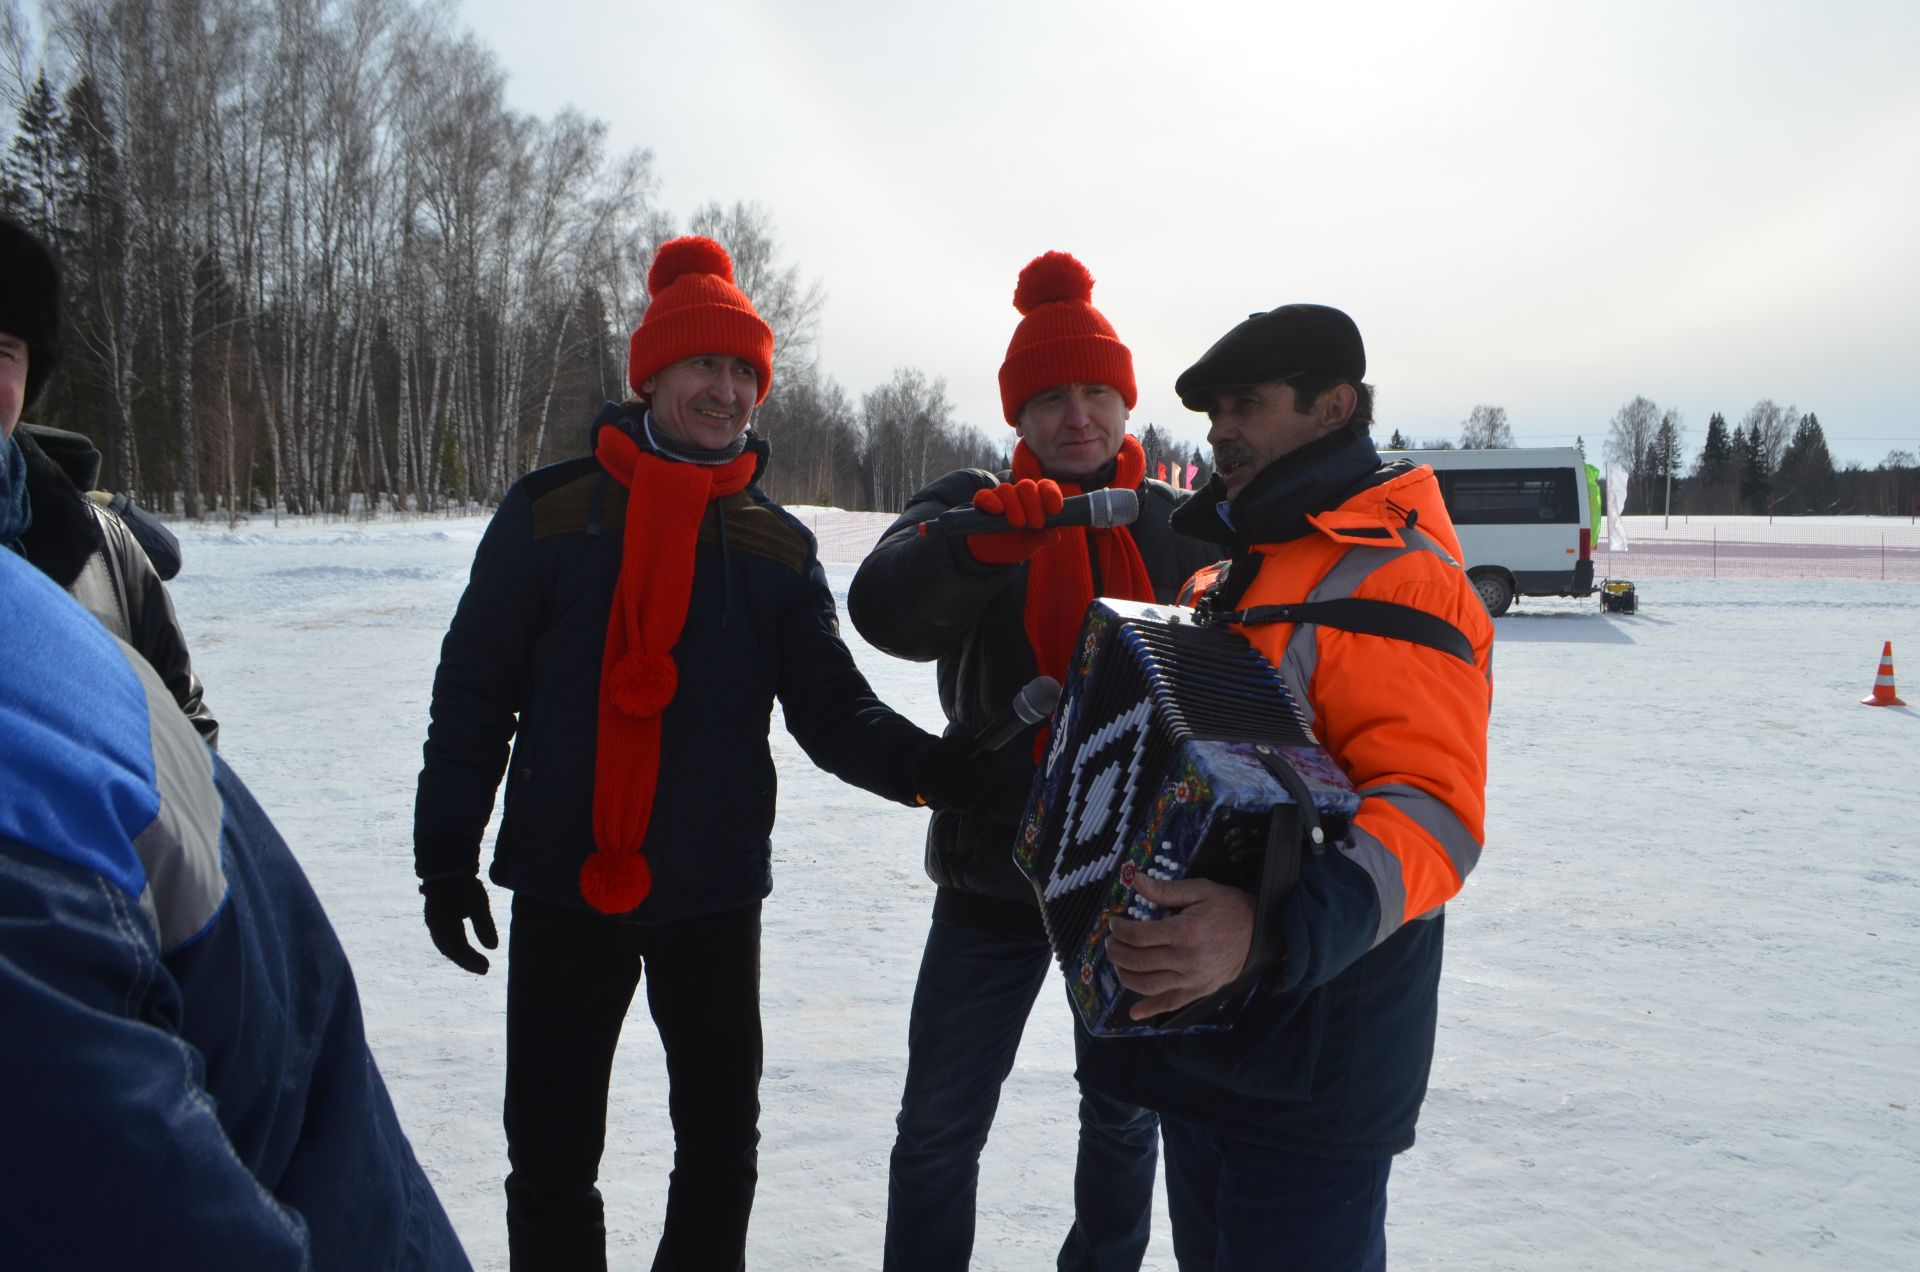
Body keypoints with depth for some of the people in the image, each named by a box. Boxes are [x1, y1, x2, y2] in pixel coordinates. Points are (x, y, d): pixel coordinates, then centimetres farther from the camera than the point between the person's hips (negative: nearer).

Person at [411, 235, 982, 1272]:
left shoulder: (777, 546, 3)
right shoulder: (551, 511, -2)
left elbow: (832, 709, -3)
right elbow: (473, 692, 0)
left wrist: (929, 769, -22)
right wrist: (446, 855, -3)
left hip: (716, 894, 2)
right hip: (565, 886, -1)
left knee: (721, 1144, 13)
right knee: (550, 1149, 9)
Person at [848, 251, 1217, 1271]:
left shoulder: (1181, 526, 3)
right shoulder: (971, 506, -2)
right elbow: (883, 608, -22)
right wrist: (978, 540, -40)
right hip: (993, 865, -1)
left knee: (1123, 1117, 19)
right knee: (939, 1127, 6)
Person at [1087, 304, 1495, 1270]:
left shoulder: (1396, 575, -15)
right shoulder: (1233, 571, 14)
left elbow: (1431, 813, -26)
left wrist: (1271, 931, -40)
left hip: (1310, 1072, -9)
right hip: (1200, 1042, 9)